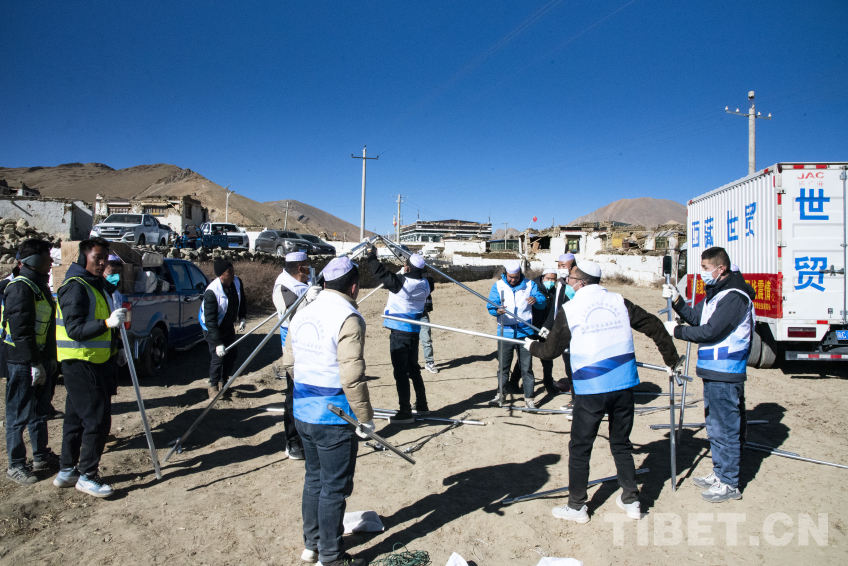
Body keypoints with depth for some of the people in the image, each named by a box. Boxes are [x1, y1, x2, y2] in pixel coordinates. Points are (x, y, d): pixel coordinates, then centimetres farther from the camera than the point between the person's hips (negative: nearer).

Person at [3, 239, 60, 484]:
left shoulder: (40, 285, 13)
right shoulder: (20, 288, -17)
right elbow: (21, 331, -22)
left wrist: (50, 358, 19)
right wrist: (34, 363, -23)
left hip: (40, 358, 9)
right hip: (23, 361, -9)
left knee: (41, 410, 17)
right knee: (19, 414, 2)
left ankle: (41, 456, 30)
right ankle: (16, 465, 13)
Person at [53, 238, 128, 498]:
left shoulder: (96, 285, 15)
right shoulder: (75, 287, -16)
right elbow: (74, 329, -23)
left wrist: (116, 348, 18)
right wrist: (107, 323, -35)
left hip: (95, 363, 10)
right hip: (81, 364, -10)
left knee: (77, 418, 16)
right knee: (97, 419, -7)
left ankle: (67, 471, 27)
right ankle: (87, 476, 5)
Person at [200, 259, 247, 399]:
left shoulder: (237, 282, -14)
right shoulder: (211, 292, -33)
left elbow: (242, 301, 9)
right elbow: (210, 321, -32)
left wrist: (242, 318, -2)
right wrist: (218, 343, -34)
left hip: (228, 326, 6)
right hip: (212, 328, -6)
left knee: (232, 354, 8)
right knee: (218, 356, -12)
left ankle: (223, 382, 28)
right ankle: (213, 387, 9)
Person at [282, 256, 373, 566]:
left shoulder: (301, 315, 7)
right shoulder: (348, 318, -17)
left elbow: (289, 363, 13)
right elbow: (352, 377, -22)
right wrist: (365, 417, -12)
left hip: (303, 412, 8)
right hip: (334, 417, -8)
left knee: (314, 478, 21)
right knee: (334, 487, 6)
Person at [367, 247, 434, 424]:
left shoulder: (401, 282, -18)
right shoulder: (425, 284, 1)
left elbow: (380, 272, -15)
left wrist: (372, 255, 1)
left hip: (399, 332, -7)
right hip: (414, 331, 7)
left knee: (401, 372, -3)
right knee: (413, 368, 19)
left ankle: (405, 412, 0)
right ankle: (422, 406, 28)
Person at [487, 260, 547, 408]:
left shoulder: (529, 284, 4)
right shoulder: (498, 286, 3)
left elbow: (543, 302, -1)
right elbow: (491, 305, -5)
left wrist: (536, 300, -25)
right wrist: (497, 310, -29)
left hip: (525, 332, 0)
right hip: (505, 332, 0)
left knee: (527, 367, 3)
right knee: (503, 365, 11)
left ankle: (529, 398, 13)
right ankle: (500, 394, 25)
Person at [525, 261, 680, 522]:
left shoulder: (570, 309, -5)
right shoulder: (619, 302, 5)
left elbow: (551, 350, 2)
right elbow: (654, 327, 9)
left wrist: (531, 346, 23)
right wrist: (671, 359, 22)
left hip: (590, 389, -4)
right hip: (624, 385, 4)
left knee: (579, 448, 9)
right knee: (621, 443, 20)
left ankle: (577, 507, 19)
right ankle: (631, 501, 29)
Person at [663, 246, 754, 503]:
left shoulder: (734, 296, -18)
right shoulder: (716, 292, 13)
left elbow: (710, 331, -23)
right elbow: (695, 317, 14)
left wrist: (677, 331, -13)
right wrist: (676, 301, -1)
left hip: (725, 375, -10)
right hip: (713, 371, 10)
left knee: (726, 428, 0)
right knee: (714, 425, 19)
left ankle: (729, 484, 12)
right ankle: (719, 473, 33)